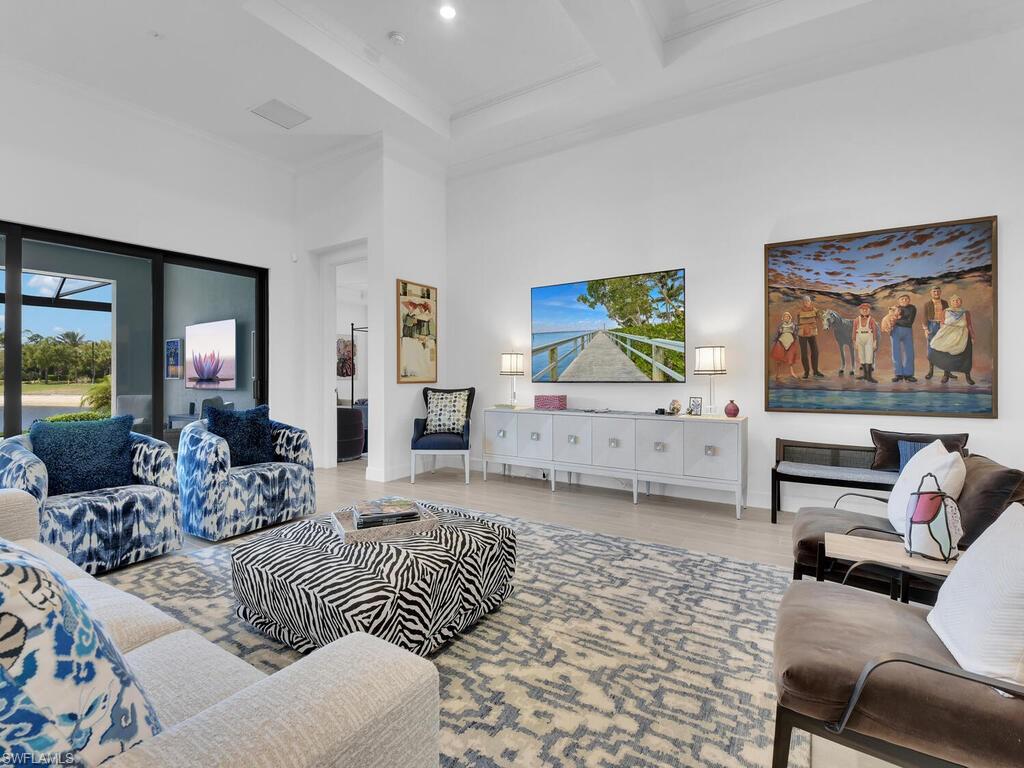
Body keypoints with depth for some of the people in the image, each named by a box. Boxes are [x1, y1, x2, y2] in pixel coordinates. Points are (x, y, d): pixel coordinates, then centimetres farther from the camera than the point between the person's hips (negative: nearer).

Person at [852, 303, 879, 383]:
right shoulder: (856, 320, 2)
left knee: (869, 357, -9)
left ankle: (869, 376, -8)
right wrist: (854, 342, 1)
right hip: (860, 339, 2)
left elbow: (875, 331, -3)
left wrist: (875, 342, -8)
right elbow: (854, 332, 4)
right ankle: (865, 374, 18)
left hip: (869, 339, -2)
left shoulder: (871, 320, -2)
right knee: (861, 357, 8)